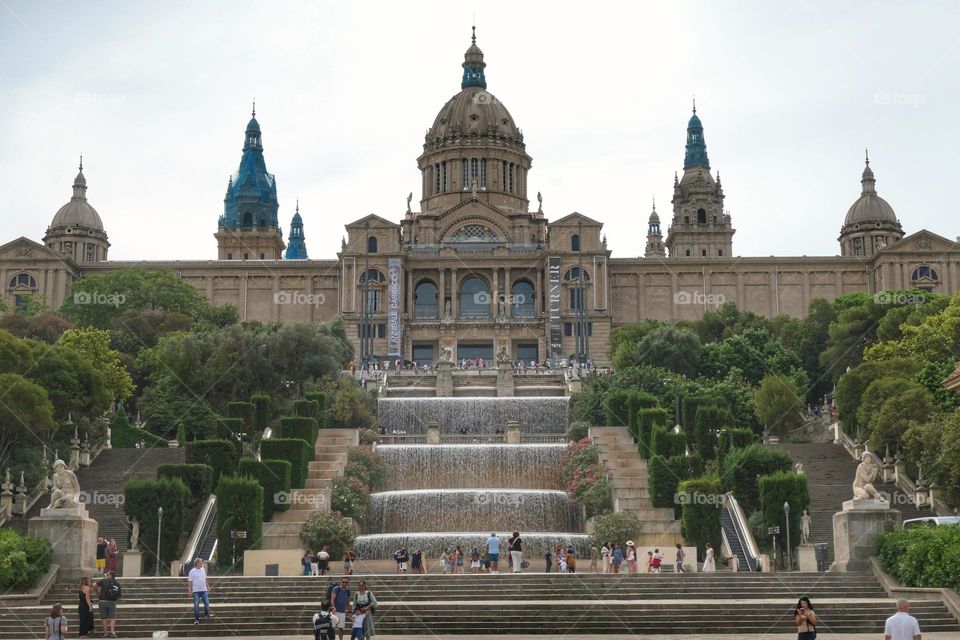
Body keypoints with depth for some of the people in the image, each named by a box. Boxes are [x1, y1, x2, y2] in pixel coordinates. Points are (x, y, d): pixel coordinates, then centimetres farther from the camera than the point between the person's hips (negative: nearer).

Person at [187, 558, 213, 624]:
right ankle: (197, 619, 7)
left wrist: (207, 586, 19)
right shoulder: (192, 571, -9)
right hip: (196, 591, -5)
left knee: (206, 603, 7)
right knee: (196, 605, 0)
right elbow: (190, 581, -8)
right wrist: (190, 590, -13)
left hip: (203, 590, 5)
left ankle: (206, 614, 28)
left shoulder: (203, 569, 8)